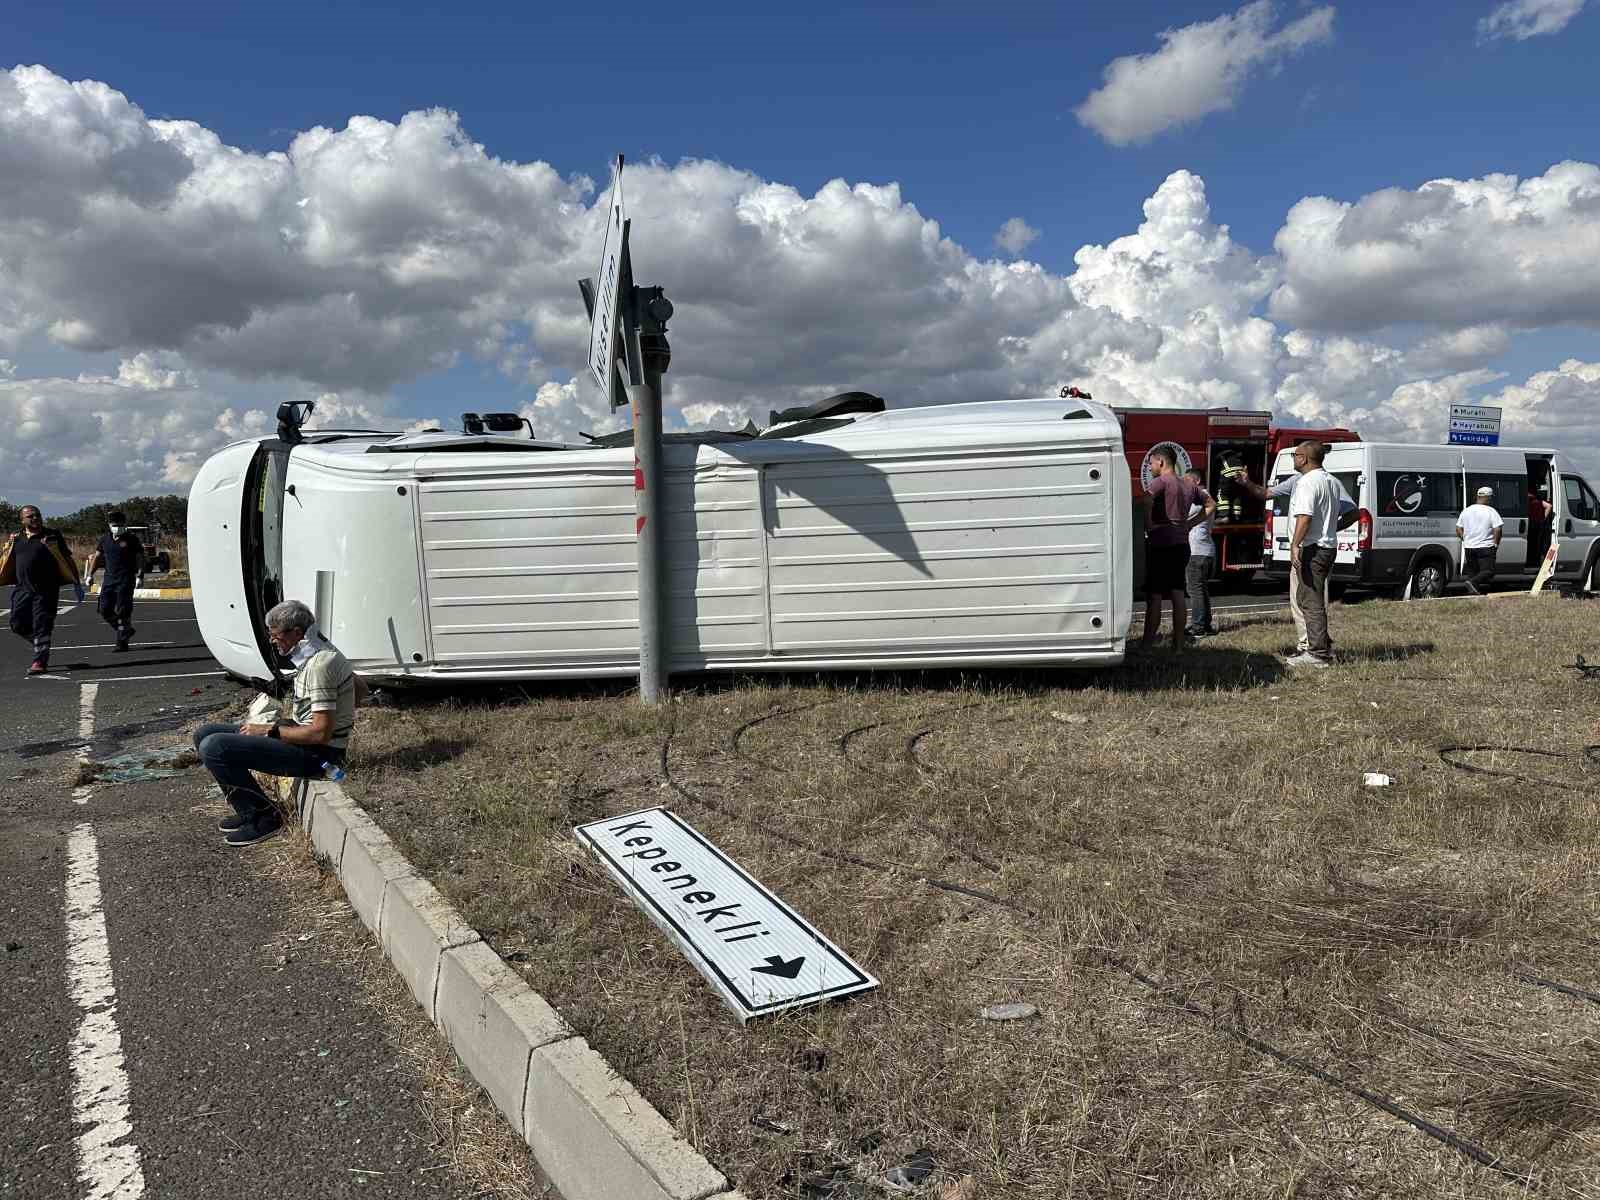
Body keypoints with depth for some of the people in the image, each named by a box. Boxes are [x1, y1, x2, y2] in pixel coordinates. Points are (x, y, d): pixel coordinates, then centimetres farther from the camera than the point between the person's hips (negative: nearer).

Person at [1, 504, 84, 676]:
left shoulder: (52, 536, 2)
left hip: (46, 590, -4)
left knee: (41, 625, -4)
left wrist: (77, 583, 1)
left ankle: (40, 661, 2)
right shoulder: (16, 539, 12)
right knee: (18, 625, 4)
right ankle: (41, 645, 29)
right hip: (22, 589, 4)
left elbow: (67, 560, 3)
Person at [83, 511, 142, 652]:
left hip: (125, 579, -6)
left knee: (123, 611, -7)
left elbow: (140, 558, -2)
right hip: (109, 578, 6)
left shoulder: (131, 539, -1)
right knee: (105, 609, 3)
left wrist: (140, 574, -11)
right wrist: (90, 574, 14)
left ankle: (122, 643, -1)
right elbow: (97, 557, 20)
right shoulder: (105, 539, 14)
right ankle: (126, 630, 23)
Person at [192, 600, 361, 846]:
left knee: (213, 748, -19)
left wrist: (269, 731, -15)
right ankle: (250, 811, 12)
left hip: (316, 753, -11)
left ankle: (264, 817, -5)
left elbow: (321, 734, -25)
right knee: (205, 734, 10)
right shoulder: (320, 650, 8)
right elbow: (359, 688, 24)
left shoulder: (319, 665, -23)